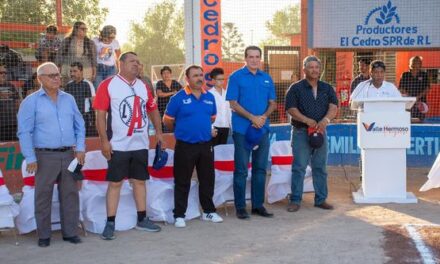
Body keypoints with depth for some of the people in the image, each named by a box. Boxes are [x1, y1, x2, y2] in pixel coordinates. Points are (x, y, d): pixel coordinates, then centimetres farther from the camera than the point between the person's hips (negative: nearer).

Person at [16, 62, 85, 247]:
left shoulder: (69, 99, 11)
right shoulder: (31, 102, -1)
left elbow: (79, 125, 13)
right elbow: (24, 132, -5)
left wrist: (80, 148, 1)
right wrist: (30, 158, -10)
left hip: (69, 155, 4)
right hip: (45, 156, -3)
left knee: (70, 194, 7)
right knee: (43, 196, 3)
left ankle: (70, 232, 17)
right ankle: (43, 235, 14)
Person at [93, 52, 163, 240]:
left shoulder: (143, 86, 11)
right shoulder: (108, 85, -6)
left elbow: (153, 109, 20)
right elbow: (100, 114, -10)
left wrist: (158, 131, 10)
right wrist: (104, 141, -16)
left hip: (141, 144, 5)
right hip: (118, 145, -5)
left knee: (140, 181, 12)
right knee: (115, 183, 0)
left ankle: (142, 219, 22)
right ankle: (110, 223, 7)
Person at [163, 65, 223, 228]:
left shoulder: (210, 97, 6)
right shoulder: (178, 98, -9)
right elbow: (167, 121, -1)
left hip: (206, 145, 5)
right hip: (185, 146, -4)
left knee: (207, 180, 13)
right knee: (182, 182, 3)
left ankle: (208, 211, 27)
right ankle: (179, 215, 12)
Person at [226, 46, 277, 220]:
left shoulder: (267, 78, 11)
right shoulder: (236, 77, -3)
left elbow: (272, 103, 11)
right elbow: (233, 103, -8)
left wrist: (264, 116, -9)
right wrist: (252, 117, -16)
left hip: (262, 129, 5)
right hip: (242, 130, -4)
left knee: (260, 168, 9)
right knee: (241, 169, 0)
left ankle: (258, 205, 19)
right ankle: (240, 207, 7)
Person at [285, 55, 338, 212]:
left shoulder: (327, 88, 11)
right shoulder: (296, 88, 0)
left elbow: (333, 107, -1)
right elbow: (291, 108, -9)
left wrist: (326, 119, -21)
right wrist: (307, 120, -21)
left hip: (321, 132, 4)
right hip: (301, 132, -4)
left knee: (320, 167, 9)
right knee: (299, 167, -3)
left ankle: (321, 199, 18)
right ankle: (295, 200, 3)